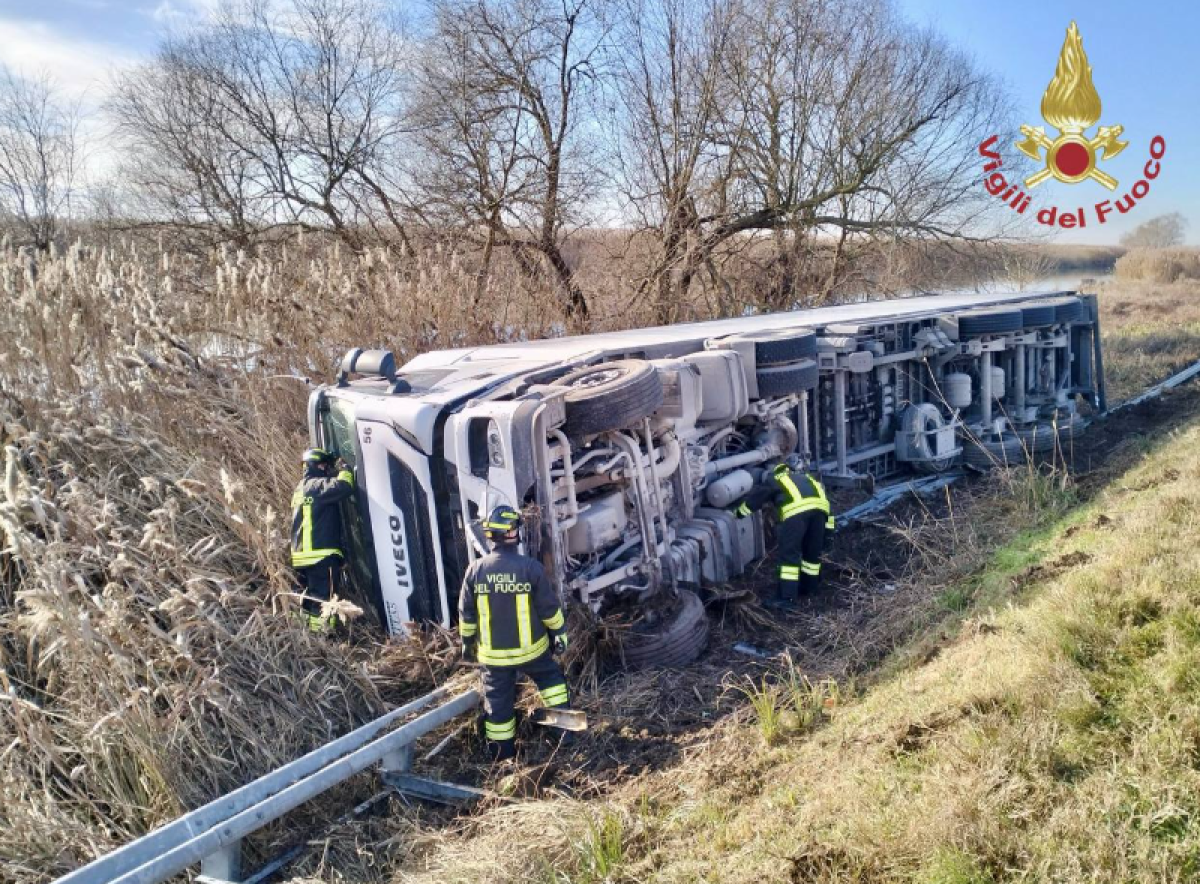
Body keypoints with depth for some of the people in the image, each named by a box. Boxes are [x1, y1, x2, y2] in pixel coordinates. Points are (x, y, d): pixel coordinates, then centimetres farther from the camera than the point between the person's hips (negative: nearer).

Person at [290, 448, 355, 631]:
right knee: (323, 602, -10)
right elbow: (343, 487, -25)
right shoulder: (316, 485, -10)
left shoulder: (302, 488, 21)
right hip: (321, 556, -10)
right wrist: (343, 470, -5)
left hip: (307, 555, 10)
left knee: (313, 600, 16)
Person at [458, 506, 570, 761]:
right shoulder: (530, 567, -16)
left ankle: (502, 754, 24)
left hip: (492, 653, 2)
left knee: (498, 700, 14)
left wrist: (467, 641, 14)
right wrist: (560, 633, 6)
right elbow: (549, 607, -8)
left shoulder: (475, 569, -9)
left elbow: (466, 613, 0)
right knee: (551, 678, 24)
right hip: (530, 648, -1)